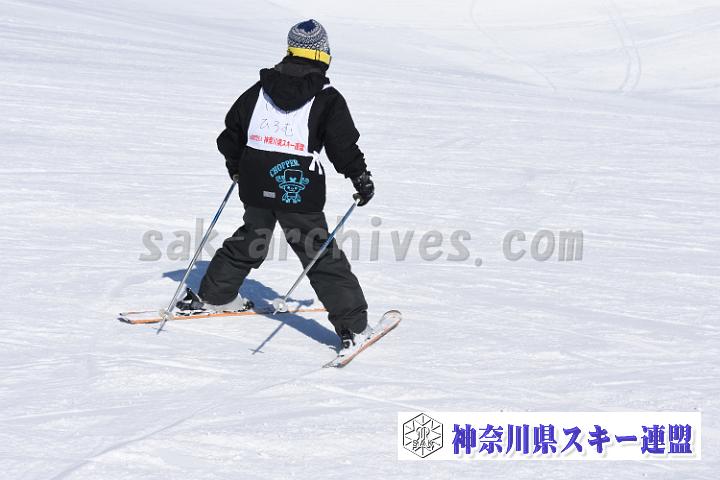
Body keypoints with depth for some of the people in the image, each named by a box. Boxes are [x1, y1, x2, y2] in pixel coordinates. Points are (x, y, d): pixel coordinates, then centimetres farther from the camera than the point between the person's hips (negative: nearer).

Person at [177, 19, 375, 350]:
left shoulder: (259, 90, 9)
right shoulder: (326, 99, -5)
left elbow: (232, 130, 17)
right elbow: (343, 145, -9)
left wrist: (234, 165, 33)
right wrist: (361, 178, 5)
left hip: (256, 186, 5)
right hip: (300, 192, -5)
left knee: (249, 240, 27)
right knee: (323, 256, -1)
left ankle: (213, 295, 37)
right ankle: (353, 326, -3)